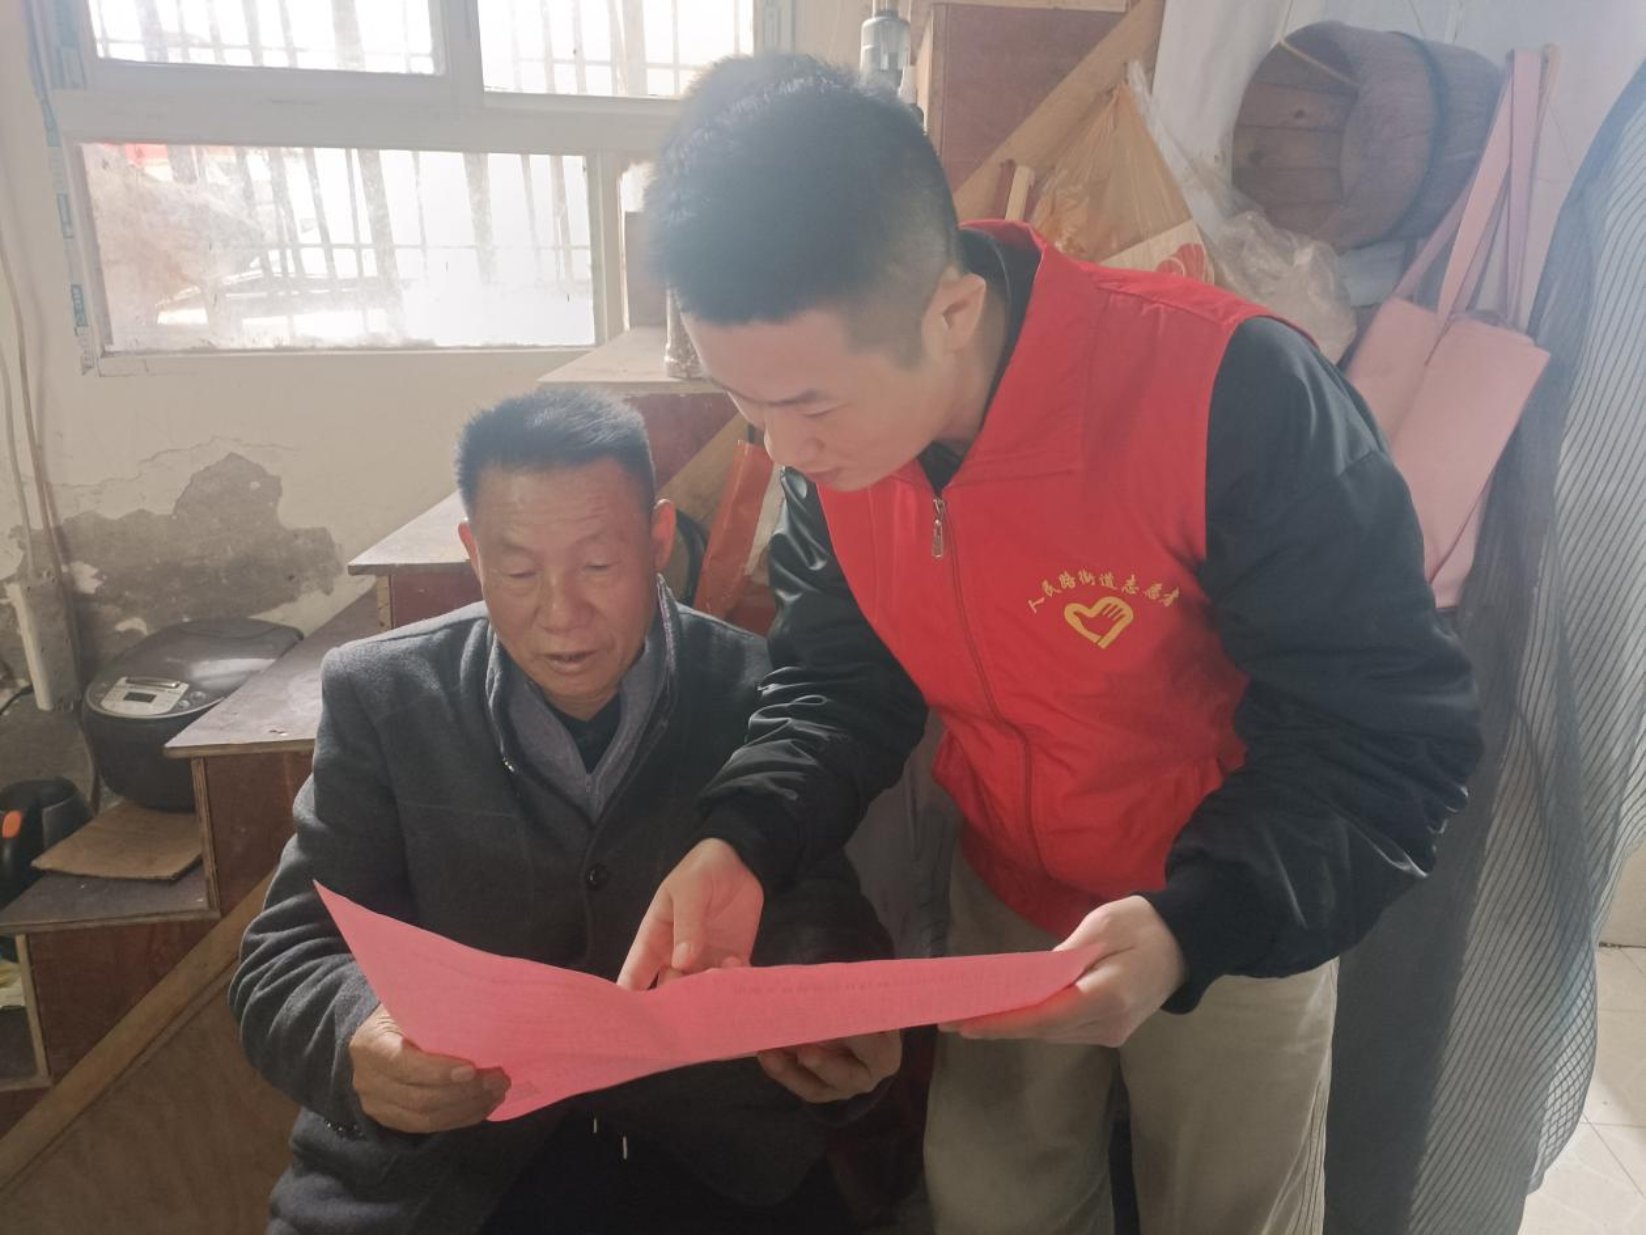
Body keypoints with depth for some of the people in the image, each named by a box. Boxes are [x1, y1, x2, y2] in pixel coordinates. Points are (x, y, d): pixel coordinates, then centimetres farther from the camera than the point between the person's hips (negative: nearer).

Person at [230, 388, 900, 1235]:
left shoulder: (764, 697, -6)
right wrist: (360, 1042, -27)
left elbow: (823, 925, -4)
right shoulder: (381, 697, -4)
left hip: (711, 1158, 0)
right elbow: (284, 962, -5)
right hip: (431, 1155, 1)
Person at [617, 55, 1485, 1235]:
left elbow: (1389, 731, -25)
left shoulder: (1232, 396, -33)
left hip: (1241, 921, -3)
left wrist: (1196, 923, -38)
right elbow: (837, 679, -6)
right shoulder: (833, 422, -16)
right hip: (1008, 899, 4)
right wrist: (741, 842, -23)